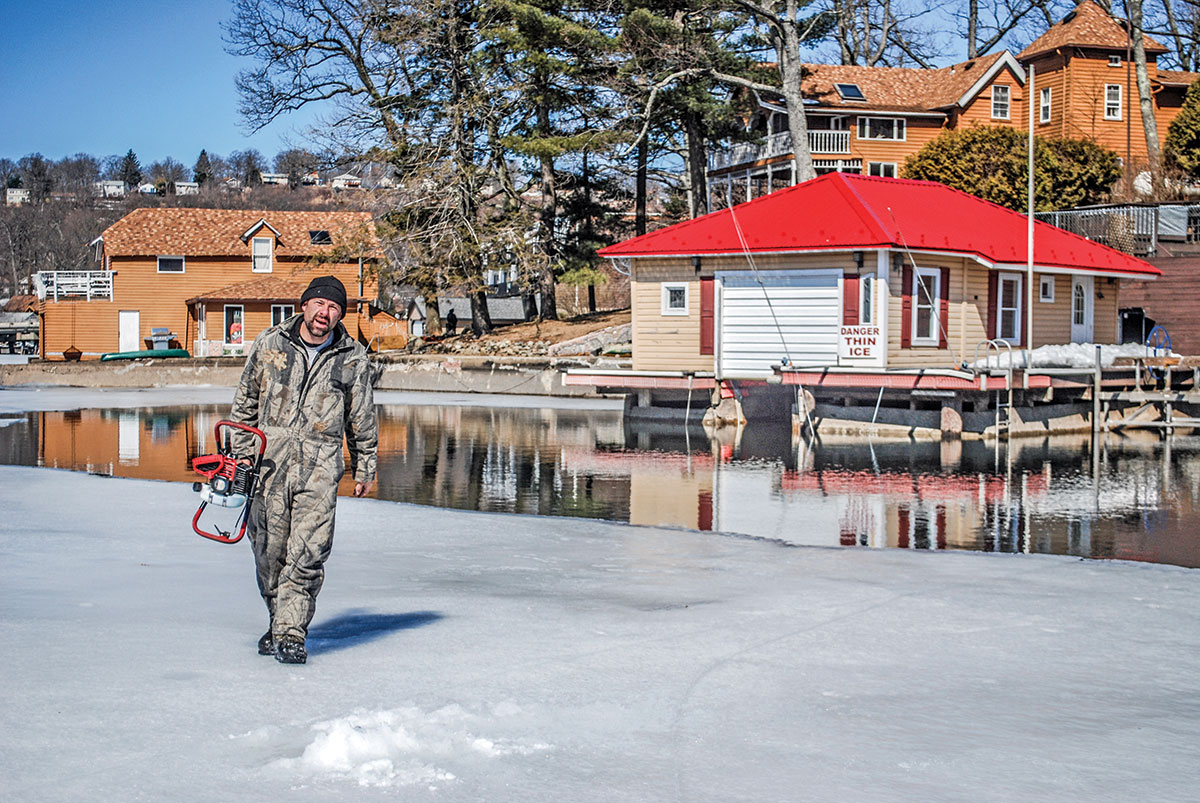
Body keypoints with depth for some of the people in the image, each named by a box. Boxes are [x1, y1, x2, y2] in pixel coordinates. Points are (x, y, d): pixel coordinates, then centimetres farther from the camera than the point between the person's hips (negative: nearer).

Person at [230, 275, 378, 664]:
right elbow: (246, 402, 14)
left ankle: (291, 634, -5)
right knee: (269, 553, 7)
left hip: (320, 470, -2)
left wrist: (364, 468, 15)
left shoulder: (353, 359, 3)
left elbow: (362, 419, 13)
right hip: (268, 464, 2)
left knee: (306, 556, -10)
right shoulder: (269, 344, 5)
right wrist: (240, 454, 14)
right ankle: (279, 622, 24)